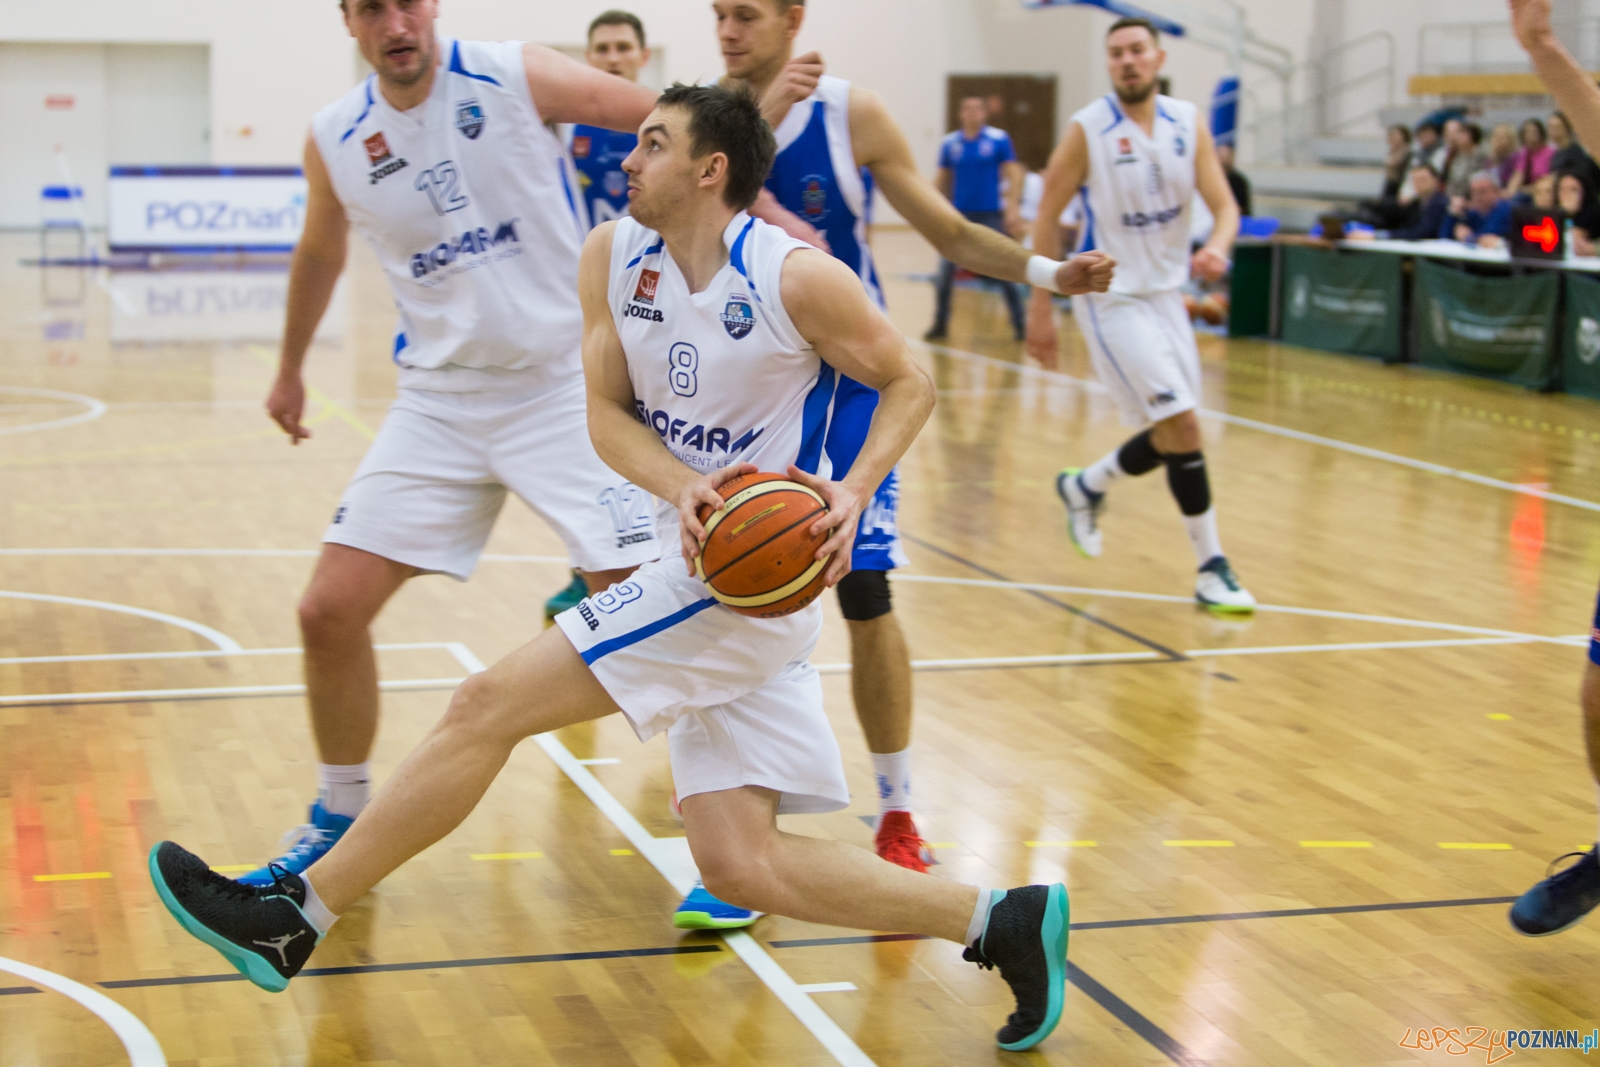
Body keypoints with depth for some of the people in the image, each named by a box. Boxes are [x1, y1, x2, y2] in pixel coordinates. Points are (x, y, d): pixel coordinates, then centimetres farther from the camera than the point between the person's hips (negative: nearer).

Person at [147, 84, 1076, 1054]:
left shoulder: (798, 279, -13)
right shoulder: (615, 257, 5)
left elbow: (909, 382, -1)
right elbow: (607, 411, 5)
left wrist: (854, 490, -17)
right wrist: (683, 488, -15)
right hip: (709, 560, 8)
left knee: (491, 704, -10)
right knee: (741, 867, 4)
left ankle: (297, 917, 1)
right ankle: (1002, 921, 11)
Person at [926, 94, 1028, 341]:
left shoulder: (999, 140, -3)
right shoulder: (950, 143, 5)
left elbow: (1013, 175, -3)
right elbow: (943, 180, 13)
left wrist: (1013, 209, -12)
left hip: (991, 214, -2)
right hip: (959, 214, 2)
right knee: (946, 270, -1)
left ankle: (1018, 323, 8)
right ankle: (940, 323, 10)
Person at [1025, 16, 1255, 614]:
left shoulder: (1188, 125, 1)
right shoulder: (1087, 131, -12)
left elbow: (1225, 207, -3)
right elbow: (1047, 218, -7)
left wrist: (1216, 249, -26)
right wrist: (1040, 309, -9)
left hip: (1166, 294, 6)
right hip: (1112, 297, -6)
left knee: (1172, 436, 11)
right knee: (1182, 423, -14)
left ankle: (1084, 486, 38)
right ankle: (1211, 569, -6)